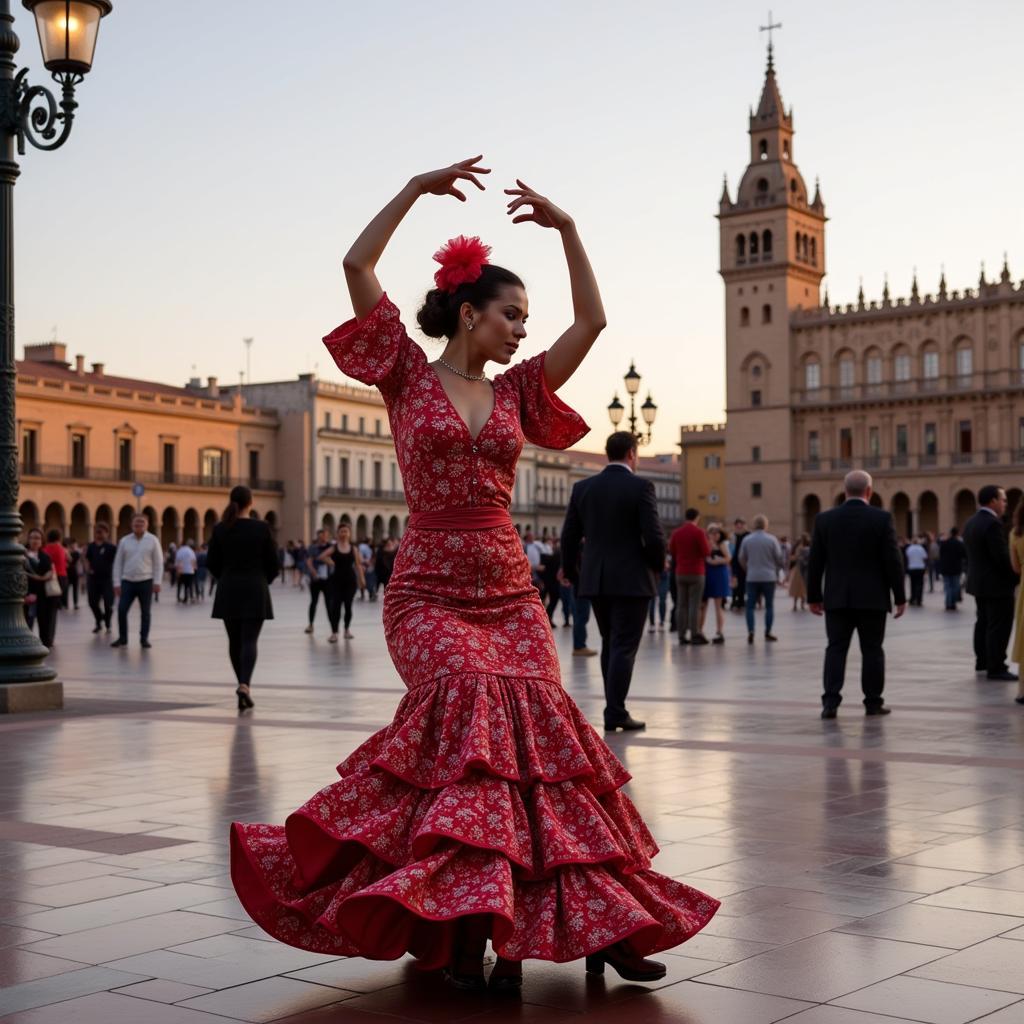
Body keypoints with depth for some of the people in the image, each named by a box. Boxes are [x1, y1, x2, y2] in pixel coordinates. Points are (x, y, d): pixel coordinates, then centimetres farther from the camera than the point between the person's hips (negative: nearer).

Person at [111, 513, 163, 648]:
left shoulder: (152, 540, 0)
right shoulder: (124, 541, 5)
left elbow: (158, 562, 0)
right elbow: (118, 563, 7)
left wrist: (157, 582, -7)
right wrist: (117, 583, 1)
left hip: (145, 582, -1)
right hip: (127, 581, 1)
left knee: (145, 612, 5)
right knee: (121, 610, -5)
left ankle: (144, 639, 14)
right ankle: (122, 638, 7)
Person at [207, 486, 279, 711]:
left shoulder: (220, 529, -1)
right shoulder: (261, 528, -6)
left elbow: (212, 563, 3)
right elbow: (272, 563, -2)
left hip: (228, 591, 2)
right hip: (255, 591, -2)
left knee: (235, 641, 14)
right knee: (249, 641, -5)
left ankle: (244, 685, 22)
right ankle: (244, 685, -24)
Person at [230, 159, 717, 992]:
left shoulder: (515, 392, 15)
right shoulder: (409, 376, 5)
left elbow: (592, 321, 11)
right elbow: (357, 267, -3)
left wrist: (566, 228, 6)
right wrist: (417, 188, -4)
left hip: (510, 590, 4)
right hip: (429, 588, -4)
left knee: (538, 725, -13)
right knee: (475, 695, -28)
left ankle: (592, 919, -9)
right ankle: (466, 913, -25)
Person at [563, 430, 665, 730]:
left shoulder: (582, 488, 5)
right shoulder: (640, 487, -9)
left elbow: (568, 538, 5)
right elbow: (654, 537, -14)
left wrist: (574, 576, 16)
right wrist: (657, 565, 4)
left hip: (595, 581, 5)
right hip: (632, 580, -5)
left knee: (610, 644, 17)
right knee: (624, 646, -1)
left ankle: (614, 707, 21)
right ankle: (615, 713, -3)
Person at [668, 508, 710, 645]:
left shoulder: (676, 533, 5)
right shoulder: (699, 532, -10)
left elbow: (672, 551, 11)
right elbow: (706, 552, -11)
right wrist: (708, 544, 9)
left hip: (680, 573, 4)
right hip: (696, 572, -4)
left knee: (682, 605, 7)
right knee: (695, 604, -4)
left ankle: (682, 635, 5)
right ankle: (695, 634, -8)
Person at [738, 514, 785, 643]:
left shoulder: (746, 540, 0)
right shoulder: (771, 539, -6)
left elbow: (742, 559, 6)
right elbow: (779, 558, -2)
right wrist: (777, 569, 20)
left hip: (752, 578, 1)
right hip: (769, 577, -1)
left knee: (750, 606, 4)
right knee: (769, 606, 8)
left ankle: (750, 632, -7)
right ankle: (768, 633, 9)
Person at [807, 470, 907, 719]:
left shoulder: (825, 519, 0)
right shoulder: (882, 518, -7)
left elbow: (815, 562, 4)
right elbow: (893, 560, -7)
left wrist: (813, 596, 12)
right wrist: (900, 597, 0)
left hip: (837, 598, 2)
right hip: (872, 598, -2)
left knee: (836, 648, 4)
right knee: (872, 650, 7)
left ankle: (830, 701, -6)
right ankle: (873, 702, 12)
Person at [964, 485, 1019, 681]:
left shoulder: (971, 522, 10)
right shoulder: (992, 523, -20)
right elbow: (1002, 556, -22)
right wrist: (1017, 576, -12)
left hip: (978, 582, 10)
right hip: (997, 584, -10)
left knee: (984, 622, 19)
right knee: (999, 626, -5)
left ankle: (982, 661, 28)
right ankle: (996, 668, -4)